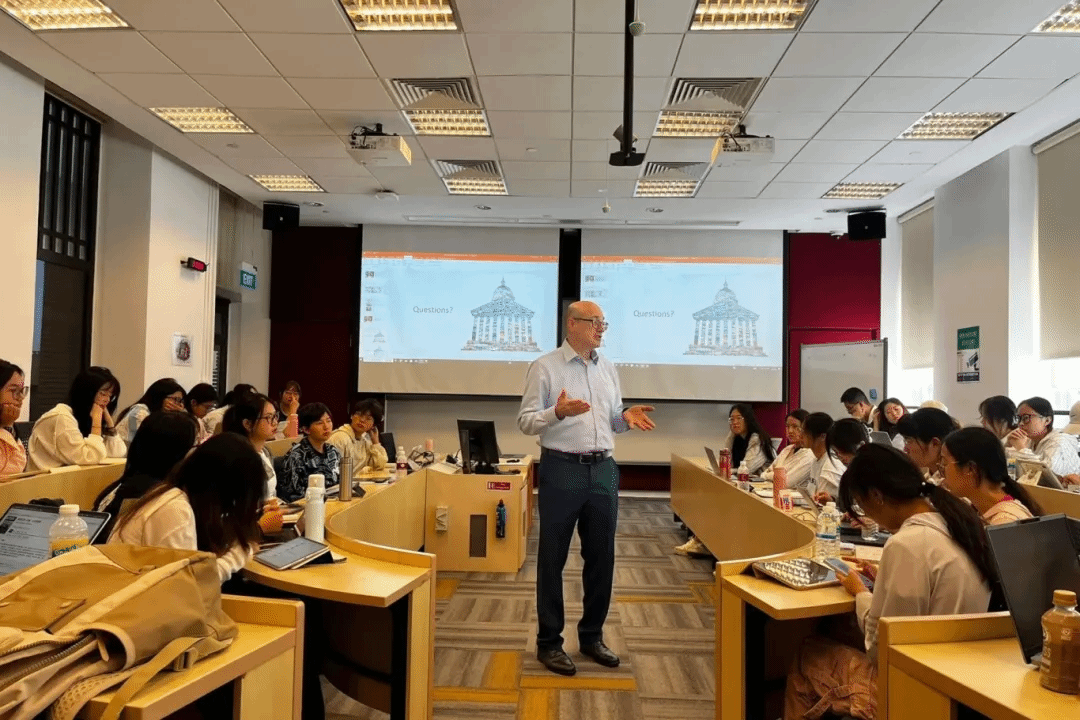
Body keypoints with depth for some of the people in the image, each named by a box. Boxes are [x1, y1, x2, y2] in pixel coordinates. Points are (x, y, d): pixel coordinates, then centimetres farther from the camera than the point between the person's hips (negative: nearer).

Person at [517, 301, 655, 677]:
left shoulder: (608, 368, 13)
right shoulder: (545, 367, -4)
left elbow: (612, 421, 17)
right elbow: (525, 421, -8)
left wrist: (627, 417, -6)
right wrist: (558, 412, -26)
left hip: (603, 469, 6)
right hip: (562, 469, -5)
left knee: (602, 556, 11)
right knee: (553, 559, 4)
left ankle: (592, 636, 27)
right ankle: (549, 642, 18)